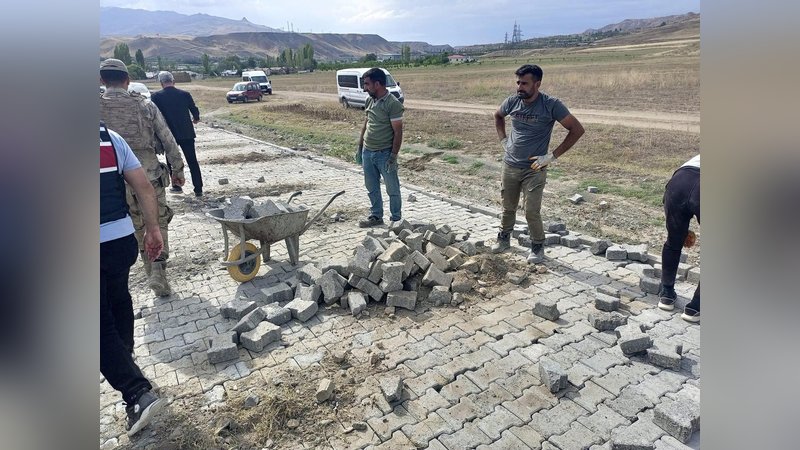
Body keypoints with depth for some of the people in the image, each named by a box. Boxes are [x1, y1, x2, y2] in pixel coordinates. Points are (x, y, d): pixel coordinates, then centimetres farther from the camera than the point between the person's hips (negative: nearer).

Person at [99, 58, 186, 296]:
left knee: (135, 227, 19)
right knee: (158, 224, 12)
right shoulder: (145, 105, -5)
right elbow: (168, 141, -2)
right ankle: (158, 270, -3)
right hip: (149, 176, -1)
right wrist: (177, 170, 8)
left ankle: (149, 266, 31)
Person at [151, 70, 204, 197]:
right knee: (192, 161, 5)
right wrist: (196, 119, 25)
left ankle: (176, 186, 21)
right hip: (187, 133, 1)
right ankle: (198, 189, 3)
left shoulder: (156, 96, -5)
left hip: (168, 134, -1)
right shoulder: (185, 94, -2)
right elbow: (195, 110, 3)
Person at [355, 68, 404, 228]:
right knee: (372, 188, 16)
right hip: (367, 152, 7)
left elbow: (398, 132, -16)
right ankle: (376, 216, 31)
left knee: (392, 189, 6)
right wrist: (360, 147, 15)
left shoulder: (393, 104, -15)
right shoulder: (369, 101, 7)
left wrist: (393, 156, -18)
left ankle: (396, 219, 20)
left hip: (384, 154, -7)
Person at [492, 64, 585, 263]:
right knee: (508, 208, 15)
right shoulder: (512, 102, -2)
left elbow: (577, 129, -11)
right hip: (509, 166, 4)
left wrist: (552, 156, -14)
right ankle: (504, 239, 35)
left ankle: (538, 247, 18)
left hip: (534, 169, -4)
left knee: (532, 212, -4)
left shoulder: (551, 105, -15)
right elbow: (497, 116, 21)